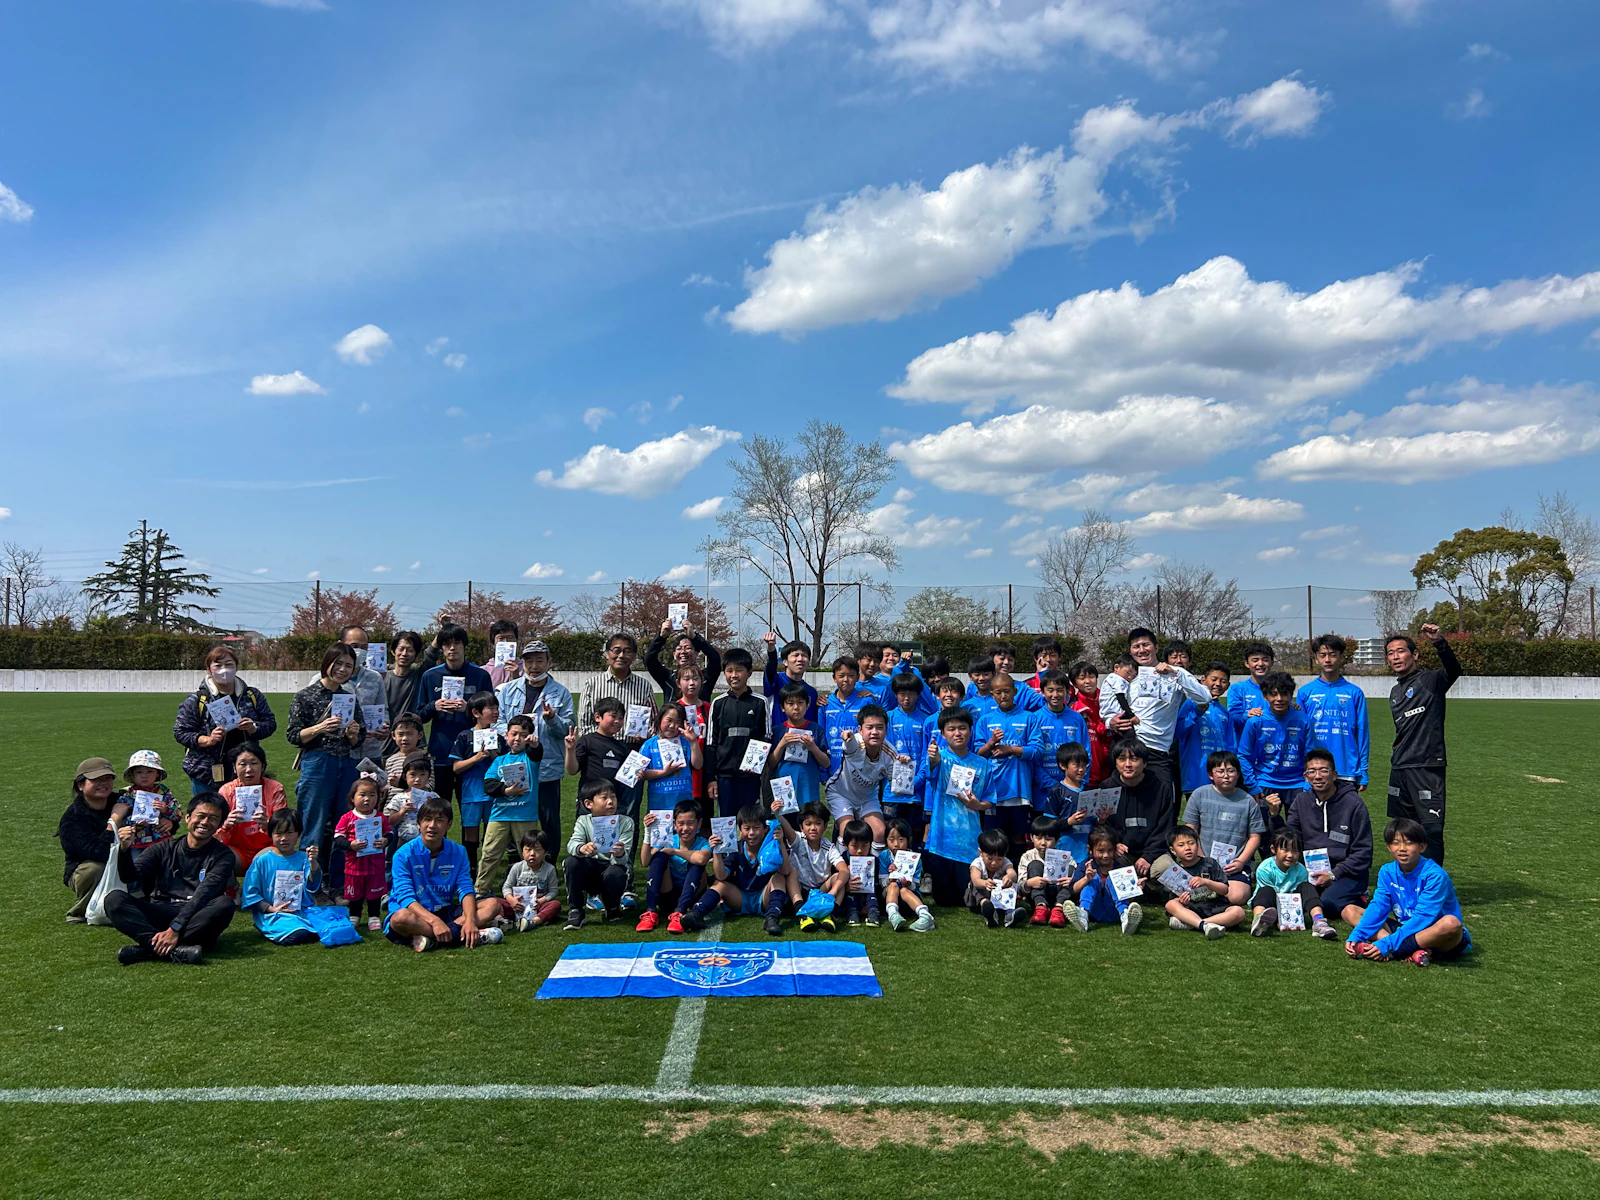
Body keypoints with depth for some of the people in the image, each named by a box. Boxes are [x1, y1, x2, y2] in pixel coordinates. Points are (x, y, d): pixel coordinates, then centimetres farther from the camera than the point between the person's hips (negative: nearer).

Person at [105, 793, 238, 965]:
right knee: (114, 899, -21)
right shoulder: (164, 849, 15)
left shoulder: (223, 856, 6)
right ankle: (175, 950, -39)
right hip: (158, 915, 3)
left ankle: (149, 948, -35)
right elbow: (130, 877, 1)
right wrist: (125, 849, -20)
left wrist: (175, 929, -22)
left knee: (225, 905, -33)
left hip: (195, 920, -2)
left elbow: (203, 895, -9)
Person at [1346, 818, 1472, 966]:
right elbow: (1378, 907, -8)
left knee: (1450, 923, -39)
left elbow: (1422, 917, -25)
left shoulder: (1435, 875, -19)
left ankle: (1392, 952, -26)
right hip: (1407, 930, 6)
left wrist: (1387, 944, -32)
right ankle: (1413, 952, -26)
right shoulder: (1387, 872, -2)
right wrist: (1355, 937, -26)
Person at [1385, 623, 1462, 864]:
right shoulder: (1395, 692, 18)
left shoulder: (1431, 680, -4)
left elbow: (1453, 670, -27)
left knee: (1431, 829, -8)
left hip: (1427, 767, -7)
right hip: (1399, 771, 7)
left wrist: (1440, 643, -44)